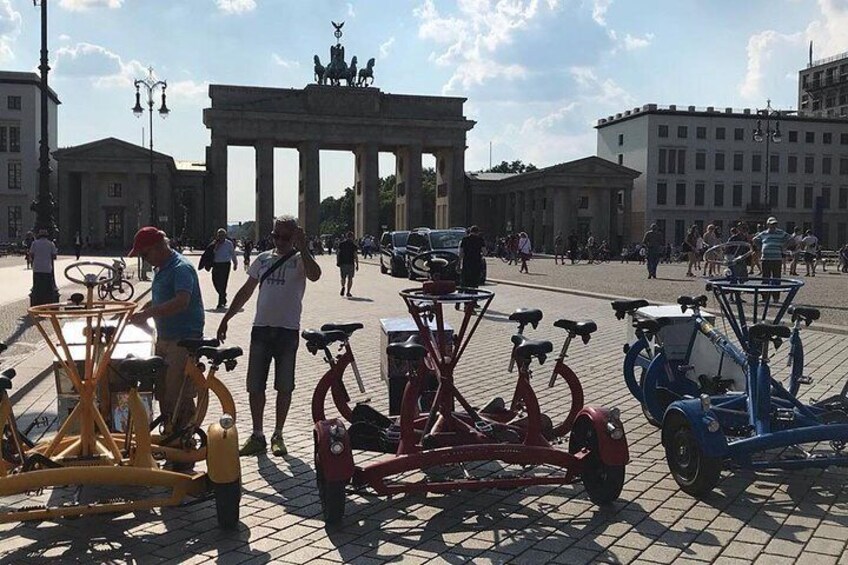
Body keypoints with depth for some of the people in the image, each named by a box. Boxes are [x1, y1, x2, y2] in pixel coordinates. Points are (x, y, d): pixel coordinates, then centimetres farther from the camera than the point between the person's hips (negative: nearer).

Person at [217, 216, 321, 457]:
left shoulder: (299, 260, -3)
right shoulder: (263, 259, 11)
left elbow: (315, 275, -27)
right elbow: (246, 291, 17)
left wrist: (302, 247, -28)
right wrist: (226, 318, 15)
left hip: (288, 330, -4)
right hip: (261, 328, 4)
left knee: (284, 387, 5)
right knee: (255, 386, 5)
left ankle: (278, 435, 18)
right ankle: (257, 435, 16)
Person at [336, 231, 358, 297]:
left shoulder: (341, 244, 3)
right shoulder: (353, 245, -4)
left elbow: (338, 253, 1)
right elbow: (355, 255, -7)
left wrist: (337, 262, 10)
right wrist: (357, 265, -3)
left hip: (342, 263, 2)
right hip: (350, 263, -2)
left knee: (343, 277, 14)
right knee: (350, 278, 8)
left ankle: (343, 287, -15)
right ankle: (348, 292, 4)